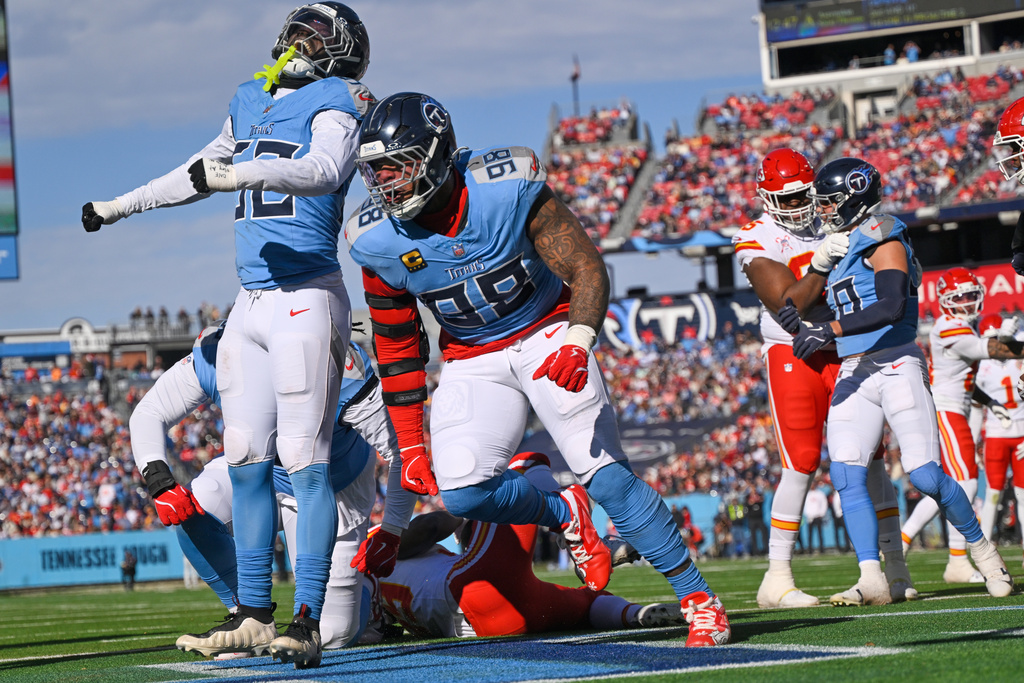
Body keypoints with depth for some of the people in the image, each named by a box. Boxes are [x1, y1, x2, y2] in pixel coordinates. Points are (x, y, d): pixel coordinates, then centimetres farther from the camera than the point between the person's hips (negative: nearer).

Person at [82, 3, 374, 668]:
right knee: (246, 457, 7)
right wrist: (119, 207, 41)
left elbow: (322, 170, -24)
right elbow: (201, 174, 33)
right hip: (251, 305, 8)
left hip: (307, 300, -8)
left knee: (306, 458, -11)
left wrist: (240, 174, -36)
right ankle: (255, 614, 15)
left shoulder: (333, 104, -3)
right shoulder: (250, 103, 18)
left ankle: (307, 619, -11)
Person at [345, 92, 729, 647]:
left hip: (546, 335, -3)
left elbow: (587, 270, -18)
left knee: (606, 473, -14)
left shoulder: (508, 189, -23)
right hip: (472, 361, 3)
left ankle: (699, 599, -3)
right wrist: (410, 446, 1)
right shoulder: (378, 241, -12)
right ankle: (564, 515, 12)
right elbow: (397, 347, 0)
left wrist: (578, 341, -37)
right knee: (461, 492, -18)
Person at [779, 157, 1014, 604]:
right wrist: (804, 329, 6)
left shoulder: (882, 238, -7)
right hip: (853, 377, 8)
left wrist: (828, 330, -25)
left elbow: (892, 306, -22)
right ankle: (871, 579, -15)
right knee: (847, 477, -11)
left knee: (925, 476, -10)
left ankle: (981, 547, 13)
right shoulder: (841, 248, 20)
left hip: (896, 366, -8)